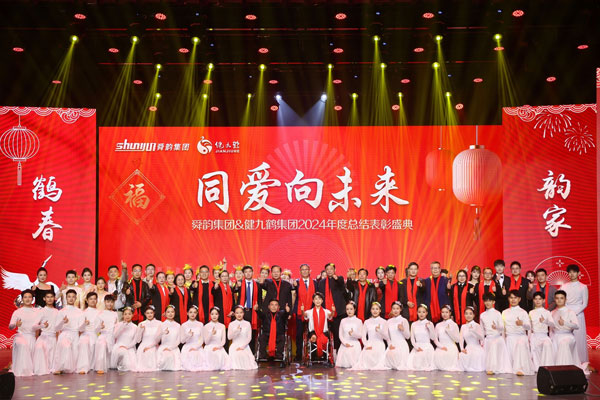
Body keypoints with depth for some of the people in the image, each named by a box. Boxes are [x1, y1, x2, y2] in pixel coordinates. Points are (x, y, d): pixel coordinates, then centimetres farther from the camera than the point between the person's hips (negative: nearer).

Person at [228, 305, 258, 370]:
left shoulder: (247, 324, 5)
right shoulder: (231, 324, 5)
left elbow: (249, 337, 2)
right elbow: (229, 337, -2)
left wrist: (242, 346, -8)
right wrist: (236, 331, -17)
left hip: (245, 347, 0)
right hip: (235, 346, 0)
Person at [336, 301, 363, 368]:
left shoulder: (358, 321, 3)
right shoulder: (343, 321, 10)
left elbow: (361, 335, 0)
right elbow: (340, 335, 7)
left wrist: (353, 333, -20)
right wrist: (345, 343, -10)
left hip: (355, 344, -2)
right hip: (345, 344, 2)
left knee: (354, 366, -21)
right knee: (343, 365, -15)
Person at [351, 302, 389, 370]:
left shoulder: (383, 322, 5)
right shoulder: (367, 322, 12)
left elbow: (387, 338, -1)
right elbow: (363, 336, 9)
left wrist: (380, 331, -18)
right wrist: (367, 345, -9)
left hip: (379, 345, -2)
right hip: (369, 345, 2)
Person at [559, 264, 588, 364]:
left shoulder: (583, 287, 4)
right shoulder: (564, 286, 11)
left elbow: (585, 304, 1)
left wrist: (574, 313, -10)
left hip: (578, 313, -2)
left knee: (579, 336, -5)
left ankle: (581, 361, 2)